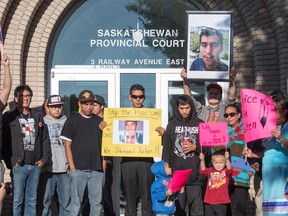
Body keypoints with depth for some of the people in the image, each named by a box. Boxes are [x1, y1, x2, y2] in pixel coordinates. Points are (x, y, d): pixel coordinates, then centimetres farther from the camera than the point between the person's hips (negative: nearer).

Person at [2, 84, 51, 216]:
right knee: (17, 200, -3)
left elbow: (45, 139, 13)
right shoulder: (9, 117, 1)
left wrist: (45, 158, 3)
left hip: (36, 165, 4)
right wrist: (10, 161, -11)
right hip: (18, 165, -4)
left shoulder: (38, 116, 14)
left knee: (32, 200, 9)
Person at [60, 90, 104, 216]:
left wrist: (103, 164, 6)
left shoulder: (99, 121, 12)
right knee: (76, 202, 1)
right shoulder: (72, 120, 1)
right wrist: (72, 167, -8)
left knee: (96, 203, 6)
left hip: (97, 169, 3)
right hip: (78, 169, -3)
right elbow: (67, 145, -1)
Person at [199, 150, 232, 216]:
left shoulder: (226, 172, -1)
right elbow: (203, 170, -11)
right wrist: (202, 160, -29)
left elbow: (229, 168, -23)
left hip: (222, 202, -2)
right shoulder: (210, 171, 6)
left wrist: (227, 159, -42)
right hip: (209, 202, 2)